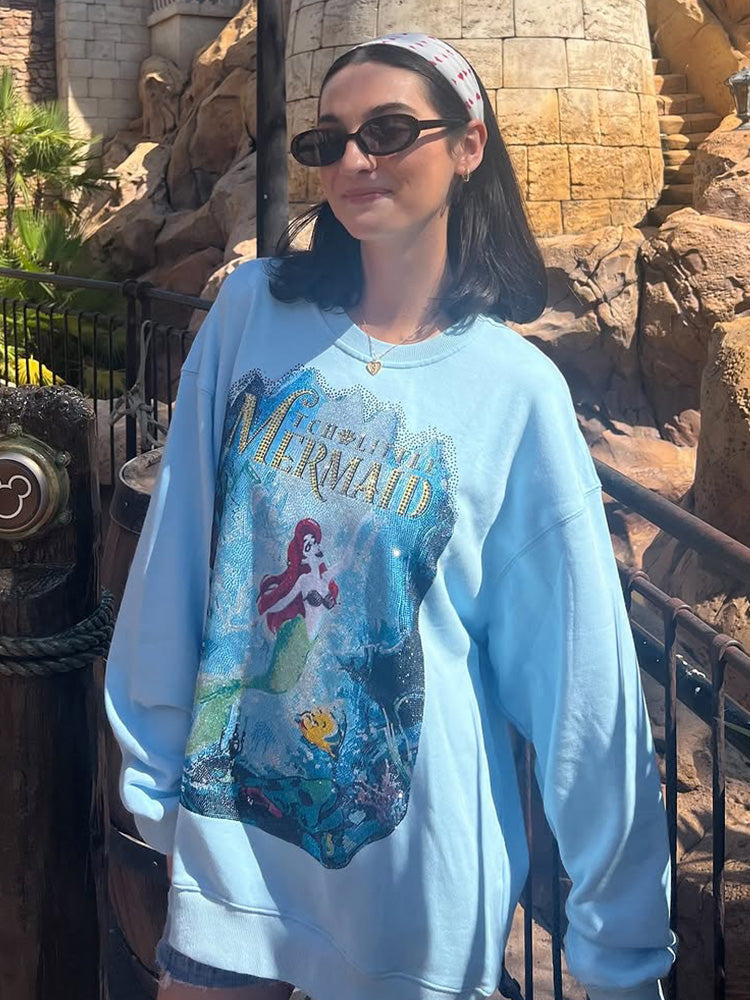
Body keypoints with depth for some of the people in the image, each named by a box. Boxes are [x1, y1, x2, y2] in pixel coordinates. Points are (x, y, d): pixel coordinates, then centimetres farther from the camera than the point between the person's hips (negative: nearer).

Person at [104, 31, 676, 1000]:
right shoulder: (252, 310, -2)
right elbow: (175, 556, 2)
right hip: (227, 820, 2)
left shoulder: (519, 389, -7)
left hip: (417, 845, -1)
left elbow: (581, 667, -5)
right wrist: (149, 767, 5)